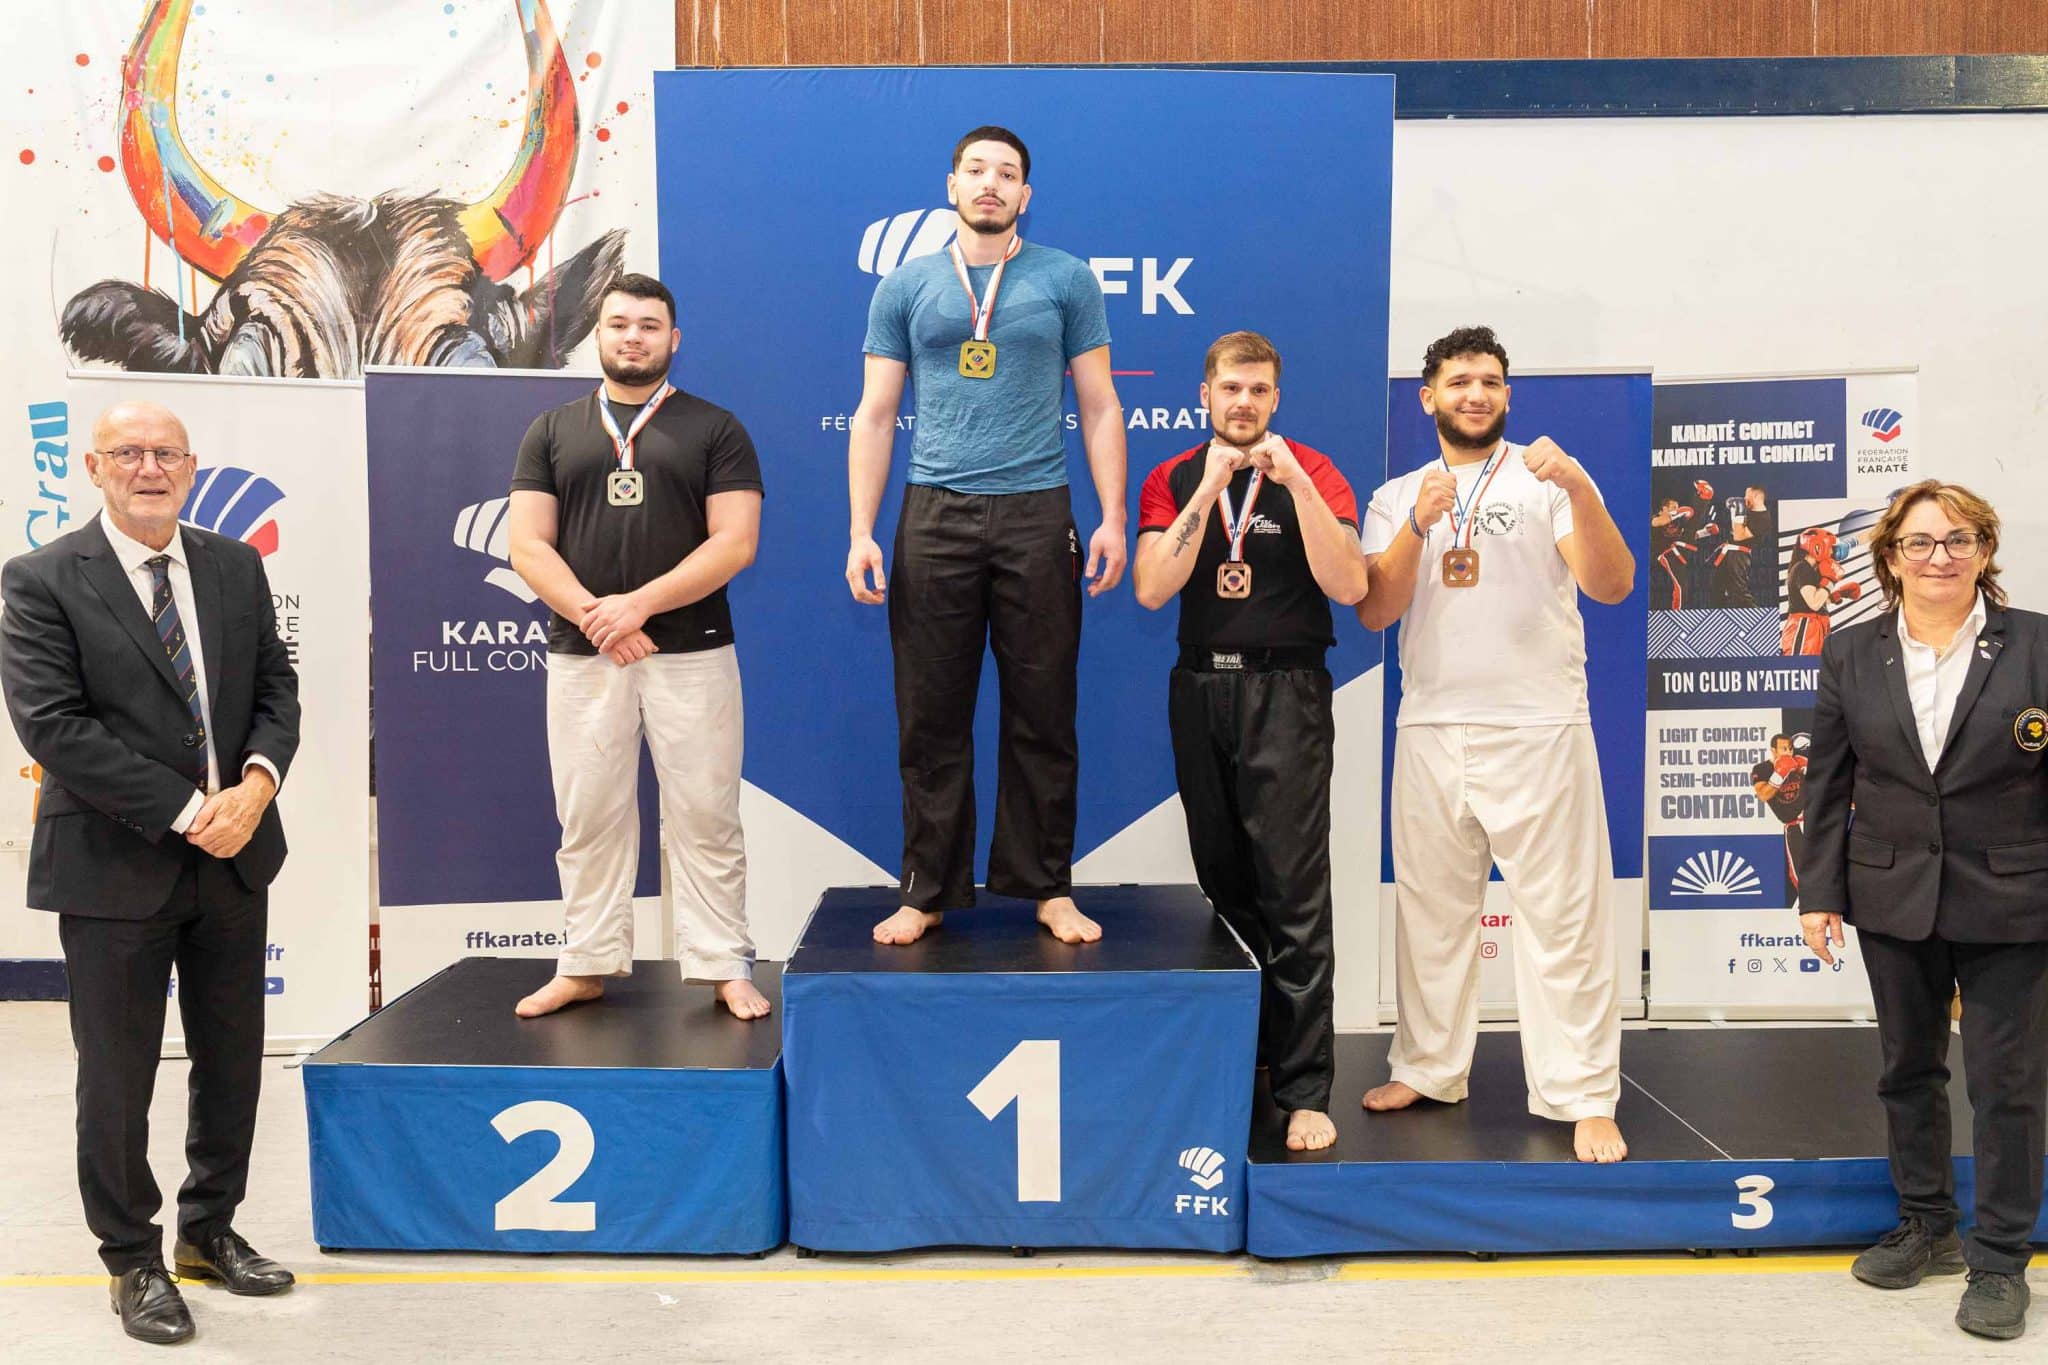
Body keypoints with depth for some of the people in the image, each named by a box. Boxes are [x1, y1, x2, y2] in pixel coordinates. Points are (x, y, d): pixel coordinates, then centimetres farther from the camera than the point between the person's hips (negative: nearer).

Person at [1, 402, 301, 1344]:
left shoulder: (236, 567, 7)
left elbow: (276, 689, 6)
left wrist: (257, 783, -13)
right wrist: (186, 811, -18)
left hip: (235, 855, 5)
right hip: (114, 868, -4)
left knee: (232, 1062, 15)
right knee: (118, 1079, 8)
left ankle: (210, 1230, 34)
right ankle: (133, 1260, 26)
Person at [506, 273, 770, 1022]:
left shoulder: (714, 429, 5)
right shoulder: (552, 431, 11)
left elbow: (734, 543, -5)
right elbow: (529, 546, 3)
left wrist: (639, 604, -15)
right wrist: (596, 618, -12)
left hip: (692, 654, -2)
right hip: (581, 656, 2)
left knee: (705, 817, 1)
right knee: (588, 817, 7)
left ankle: (725, 967, 9)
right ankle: (586, 964, 18)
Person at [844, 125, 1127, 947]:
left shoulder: (1066, 281, 7)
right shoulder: (906, 287, 9)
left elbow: (1099, 407, 6)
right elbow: (875, 416, 8)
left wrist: (1113, 517, -4)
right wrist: (861, 532, 0)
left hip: (1036, 515, -1)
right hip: (935, 514, 1)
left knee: (1042, 714, 5)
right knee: (930, 717, 4)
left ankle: (1047, 887, 16)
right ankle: (928, 890, 15)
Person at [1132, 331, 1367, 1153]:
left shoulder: (1310, 473, 0)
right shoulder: (1173, 481, 7)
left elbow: (1348, 586, -12)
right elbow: (1151, 590, -7)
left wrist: (1293, 481, -19)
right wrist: (1208, 492, -13)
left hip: (1285, 693, -3)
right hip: (1200, 691, 4)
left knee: (1293, 893, -9)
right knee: (1223, 885, 12)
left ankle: (1305, 1091, -5)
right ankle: (1244, 1047, 28)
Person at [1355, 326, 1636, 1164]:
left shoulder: (1546, 482, 2)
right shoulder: (1398, 498, 11)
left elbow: (1612, 586, -10)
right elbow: (1374, 613, -1)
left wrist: (1579, 491, -24)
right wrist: (1419, 525, -14)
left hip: (1538, 731, -3)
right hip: (1430, 728, 4)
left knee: (1563, 916, -2)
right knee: (1431, 908, 13)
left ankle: (1583, 1099, 6)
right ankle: (1428, 1070, 26)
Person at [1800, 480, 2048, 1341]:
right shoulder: (1852, 655, 1)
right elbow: (1827, 784, 4)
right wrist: (1819, 891, 1)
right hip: (1895, 903, 3)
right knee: (1908, 1070, 15)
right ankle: (1926, 1227, 33)